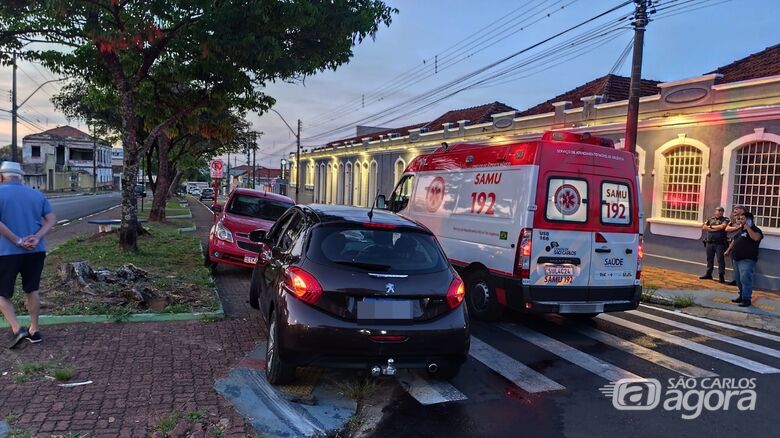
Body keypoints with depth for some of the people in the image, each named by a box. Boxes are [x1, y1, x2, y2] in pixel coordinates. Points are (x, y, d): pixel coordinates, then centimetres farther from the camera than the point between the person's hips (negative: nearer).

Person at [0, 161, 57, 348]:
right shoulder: (37, 194, 9)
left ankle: (16, 328, -7)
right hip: (36, 251, 4)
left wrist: (17, 241, -16)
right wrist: (37, 238, -10)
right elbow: (52, 219, 0)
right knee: (32, 290, 16)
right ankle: (34, 331, 21)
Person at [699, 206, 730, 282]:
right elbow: (704, 227, 2)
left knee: (720, 259, -4)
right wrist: (716, 228, -9)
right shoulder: (710, 219, 13)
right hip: (709, 242, 4)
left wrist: (711, 226, -4)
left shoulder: (725, 220, 1)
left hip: (720, 243, -4)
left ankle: (721, 276, 0)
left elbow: (722, 226, -16)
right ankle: (708, 274, 22)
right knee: (709, 259, 12)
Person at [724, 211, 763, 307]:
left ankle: (746, 299, -9)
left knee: (745, 279, -13)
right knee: (738, 280, 14)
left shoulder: (755, 230, -7)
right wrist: (728, 250, 18)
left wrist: (747, 227, -22)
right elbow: (734, 241, 29)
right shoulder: (741, 230, 19)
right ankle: (742, 295, 25)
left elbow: (756, 238, -30)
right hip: (737, 259, 9)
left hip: (747, 260, -9)